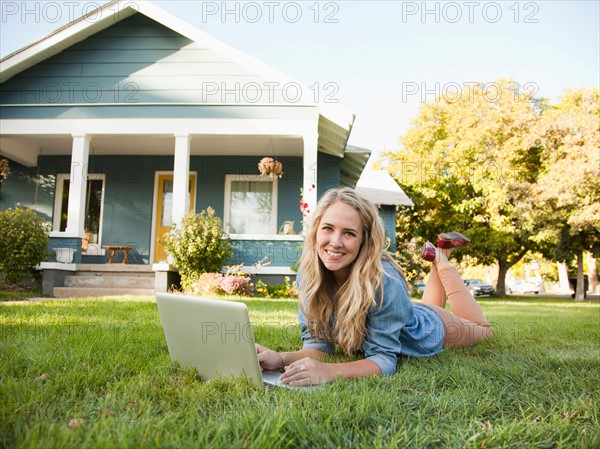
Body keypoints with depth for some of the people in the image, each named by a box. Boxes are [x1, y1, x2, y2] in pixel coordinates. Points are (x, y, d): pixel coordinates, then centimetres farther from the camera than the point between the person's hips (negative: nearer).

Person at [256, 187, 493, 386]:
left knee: (482, 329, 30)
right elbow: (318, 342, -27)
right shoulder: (308, 273, -31)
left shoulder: (384, 281, -45)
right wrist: (280, 359, -47)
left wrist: (328, 371, -59)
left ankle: (441, 260, 31)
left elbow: (384, 359, -42)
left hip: (429, 329, -4)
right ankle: (437, 254, 44)